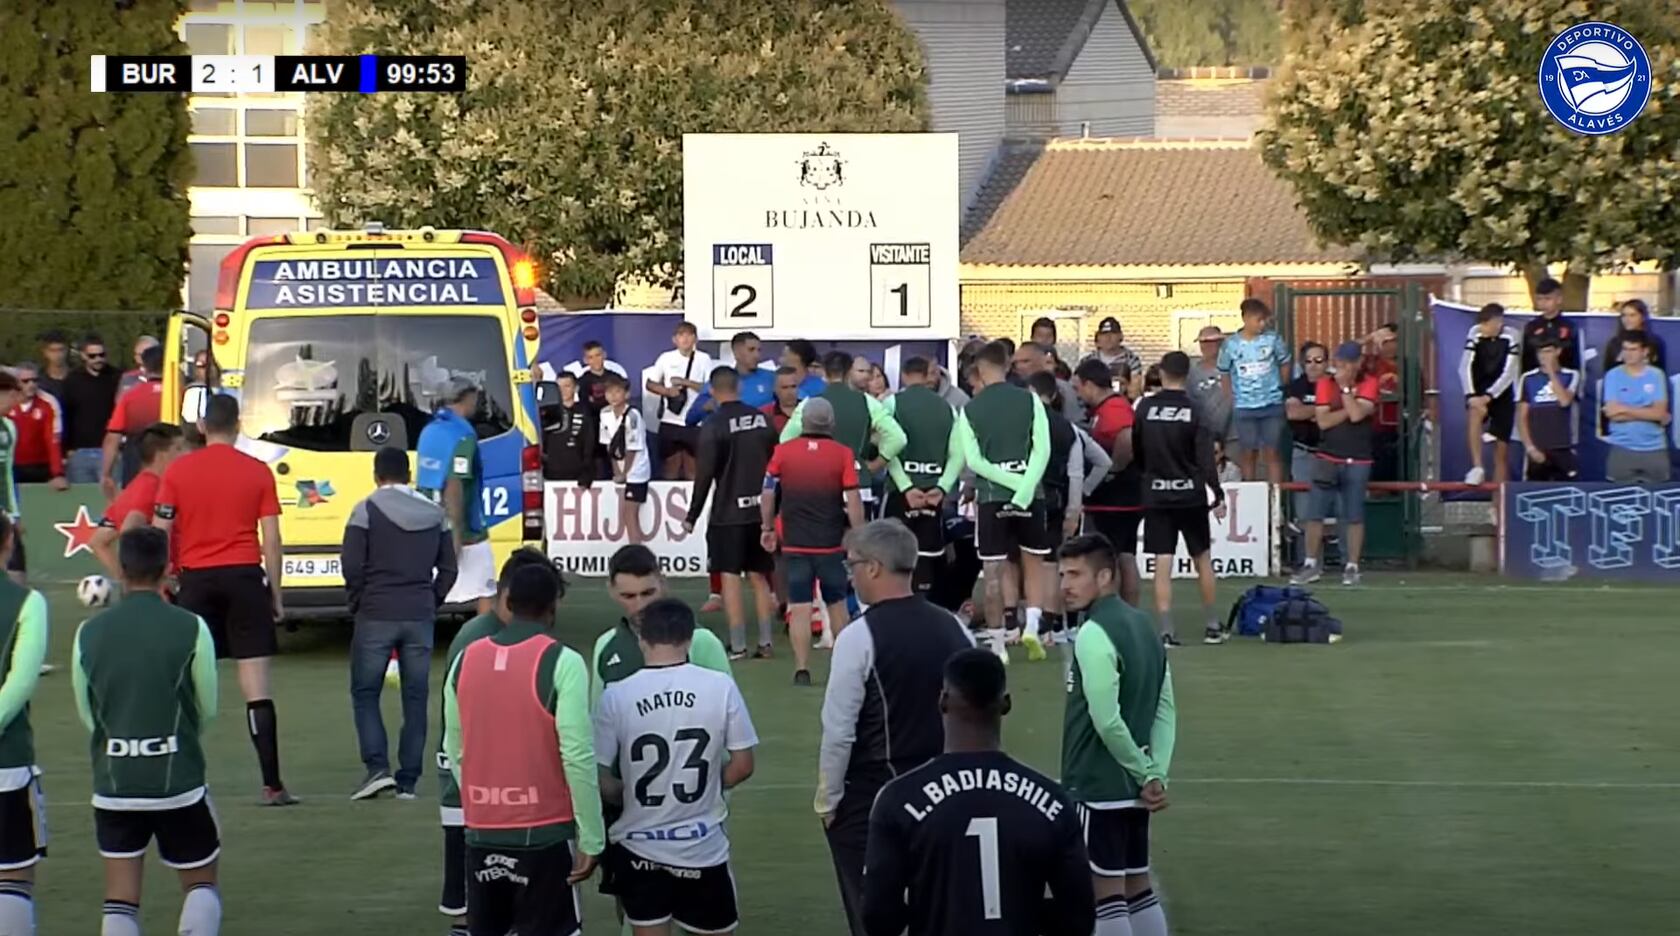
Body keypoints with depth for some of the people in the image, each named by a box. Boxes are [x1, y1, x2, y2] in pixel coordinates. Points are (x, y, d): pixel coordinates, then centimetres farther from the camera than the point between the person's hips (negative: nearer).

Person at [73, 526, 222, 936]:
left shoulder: (89, 633, -2)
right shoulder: (191, 629, -9)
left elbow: (86, 713, 8)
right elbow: (207, 709, 1)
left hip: (112, 784, 2)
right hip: (179, 782, -2)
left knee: (120, 900, 7)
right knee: (201, 885, 15)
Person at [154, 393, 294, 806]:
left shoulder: (177, 471, 2)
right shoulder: (258, 472, 1)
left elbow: (159, 535, 1)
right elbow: (271, 540, 0)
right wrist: (276, 595, 8)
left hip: (196, 579, 1)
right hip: (245, 578, -1)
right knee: (257, 689, -1)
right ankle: (272, 785, -3)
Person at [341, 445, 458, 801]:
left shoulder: (367, 510, -5)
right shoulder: (434, 514, 9)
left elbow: (352, 565, -9)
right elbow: (448, 569, 10)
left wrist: (358, 603, 5)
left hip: (376, 616, -3)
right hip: (420, 618, 3)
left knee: (365, 694, 7)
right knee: (415, 698, 6)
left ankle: (377, 767, -8)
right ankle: (408, 780, 5)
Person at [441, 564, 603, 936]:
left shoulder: (466, 659, 6)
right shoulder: (561, 662, -11)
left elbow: (454, 750, 14)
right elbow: (578, 756, -15)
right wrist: (592, 837, -8)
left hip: (482, 832, 5)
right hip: (543, 832, -5)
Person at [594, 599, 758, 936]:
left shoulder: (616, 696, -11)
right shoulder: (720, 687, -10)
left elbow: (600, 782, -8)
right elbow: (742, 766, -3)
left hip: (639, 847, 0)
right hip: (702, 845, 0)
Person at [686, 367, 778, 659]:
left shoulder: (714, 424, -11)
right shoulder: (762, 419, 4)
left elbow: (705, 474, -12)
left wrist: (692, 516, -5)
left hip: (728, 514, -5)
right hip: (761, 510, 5)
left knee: (730, 577, 0)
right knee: (759, 576, 12)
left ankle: (737, 645, -2)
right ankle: (764, 642, 12)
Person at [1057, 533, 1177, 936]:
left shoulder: (1094, 635, -17)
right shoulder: (1142, 625, 10)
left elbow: (1106, 720, -23)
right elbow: (1166, 709, 8)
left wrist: (1144, 773, -11)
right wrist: (1157, 775, 0)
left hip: (1099, 787, -9)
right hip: (1132, 787, 9)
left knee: (1105, 891, -2)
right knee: (1138, 886, 14)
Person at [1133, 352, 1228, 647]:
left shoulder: (1145, 408, -2)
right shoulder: (1195, 410, -7)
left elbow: (1136, 450, 7)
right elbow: (1206, 458, -10)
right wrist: (1217, 496, -6)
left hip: (1155, 495, 1)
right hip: (1190, 494, -1)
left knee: (1162, 565, 0)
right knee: (1203, 559, 13)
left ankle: (1166, 631, -4)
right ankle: (1212, 627, 19)